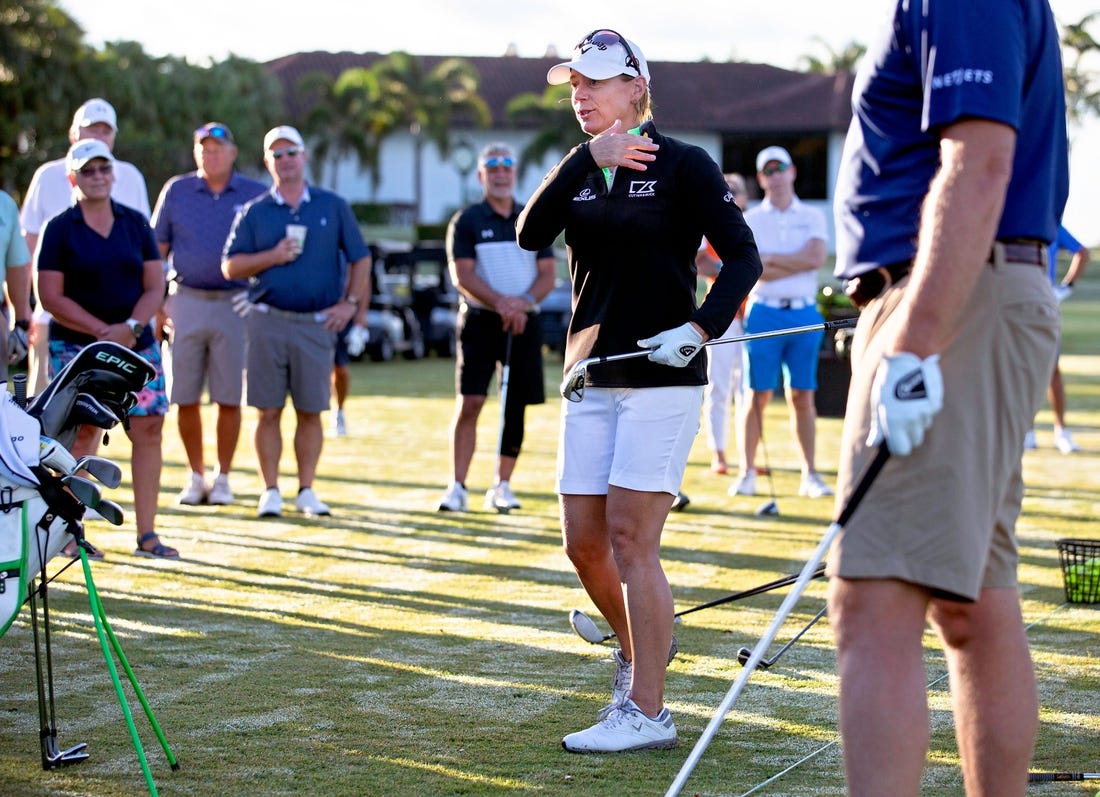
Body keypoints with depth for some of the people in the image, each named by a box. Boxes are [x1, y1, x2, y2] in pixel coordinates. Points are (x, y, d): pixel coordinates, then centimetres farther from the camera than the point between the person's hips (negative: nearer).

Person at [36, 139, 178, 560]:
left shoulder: (136, 223, 10)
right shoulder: (60, 229, -1)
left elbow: (155, 287, 7)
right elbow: (51, 297, -6)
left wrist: (130, 326, -11)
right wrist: (102, 331, -14)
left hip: (137, 344, 4)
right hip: (76, 346, -4)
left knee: (149, 428, -2)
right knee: (81, 434, -9)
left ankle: (147, 534, 3)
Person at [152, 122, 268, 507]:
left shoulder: (255, 195, 5)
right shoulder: (176, 191, 8)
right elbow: (155, 250, 10)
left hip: (235, 305, -1)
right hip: (186, 302, 1)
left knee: (229, 399, -1)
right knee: (185, 398, 2)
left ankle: (222, 478, 12)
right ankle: (196, 476, 15)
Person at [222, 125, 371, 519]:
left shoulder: (333, 206, 9)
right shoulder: (253, 212, 8)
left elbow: (359, 258, 11)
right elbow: (231, 266, 4)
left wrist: (350, 302, 1)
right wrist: (273, 257, -9)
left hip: (317, 323, 0)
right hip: (268, 320, 0)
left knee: (311, 411, 2)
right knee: (268, 410, -1)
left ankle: (306, 490, 10)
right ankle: (270, 491, 6)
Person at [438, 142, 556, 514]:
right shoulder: (466, 221, 2)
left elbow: (548, 273, 6)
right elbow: (462, 276, -8)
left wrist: (525, 301, -13)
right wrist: (500, 302, -21)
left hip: (524, 323, 3)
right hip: (480, 320, -3)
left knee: (516, 406, 3)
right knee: (469, 402, -10)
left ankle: (502, 486, 11)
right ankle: (457, 487, -7)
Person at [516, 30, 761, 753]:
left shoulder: (683, 165, -3)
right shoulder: (580, 171, 12)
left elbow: (743, 256, -6)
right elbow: (531, 233, -7)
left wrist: (702, 327, -22)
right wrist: (589, 159, -17)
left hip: (662, 378, -6)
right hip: (592, 380, 6)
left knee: (630, 537, -11)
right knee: (583, 540, 7)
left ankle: (648, 713, -6)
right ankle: (639, 647, 34)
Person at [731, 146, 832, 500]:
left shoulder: (812, 217, 11)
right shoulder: (749, 220, 6)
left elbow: (816, 257, -7)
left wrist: (770, 259, -6)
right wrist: (797, 263, -8)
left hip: (804, 313, 1)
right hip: (764, 313, -1)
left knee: (802, 397, 3)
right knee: (757, 395, -4)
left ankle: (810, 474, 5)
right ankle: (747, 472, -1)